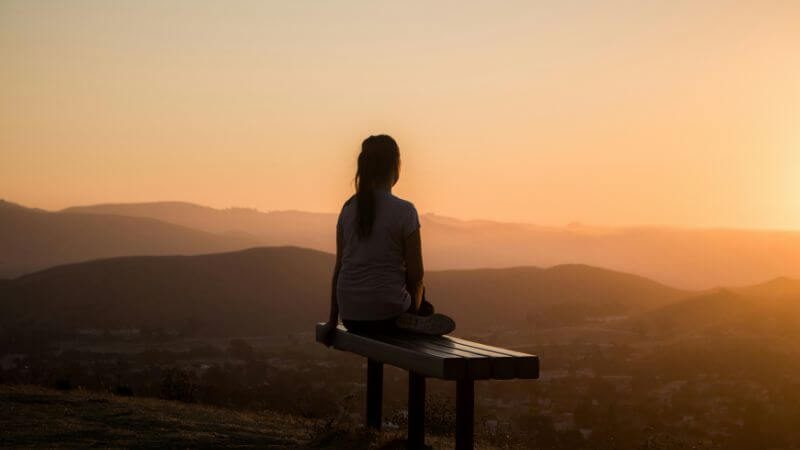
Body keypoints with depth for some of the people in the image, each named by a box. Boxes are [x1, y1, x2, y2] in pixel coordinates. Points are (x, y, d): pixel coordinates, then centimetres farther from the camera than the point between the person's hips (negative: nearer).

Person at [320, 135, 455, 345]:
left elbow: (339, 267, 7)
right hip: (387, 313, -5)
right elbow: (415, 274, -8)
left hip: (351, 315, 5)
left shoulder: (348, 209, 3)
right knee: (425, 308, 31)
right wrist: (413, 303, 13)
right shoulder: (404, 211, -11)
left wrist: (333, 320, 14)